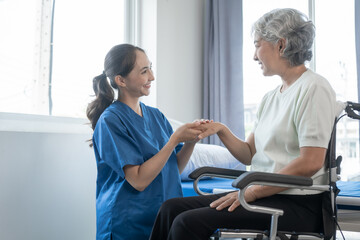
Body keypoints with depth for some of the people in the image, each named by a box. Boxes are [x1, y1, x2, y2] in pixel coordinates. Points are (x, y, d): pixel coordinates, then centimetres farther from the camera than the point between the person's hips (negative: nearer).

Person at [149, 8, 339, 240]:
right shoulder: (270, 98, 16)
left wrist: (252, 192, -16)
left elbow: (310, 163, -18)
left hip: (297, 204, -8)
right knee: (172, 207, -5)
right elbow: (249, 155, 16)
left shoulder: (313, 88, -10)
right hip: (266, 195, 8)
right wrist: (221, 130, -1)